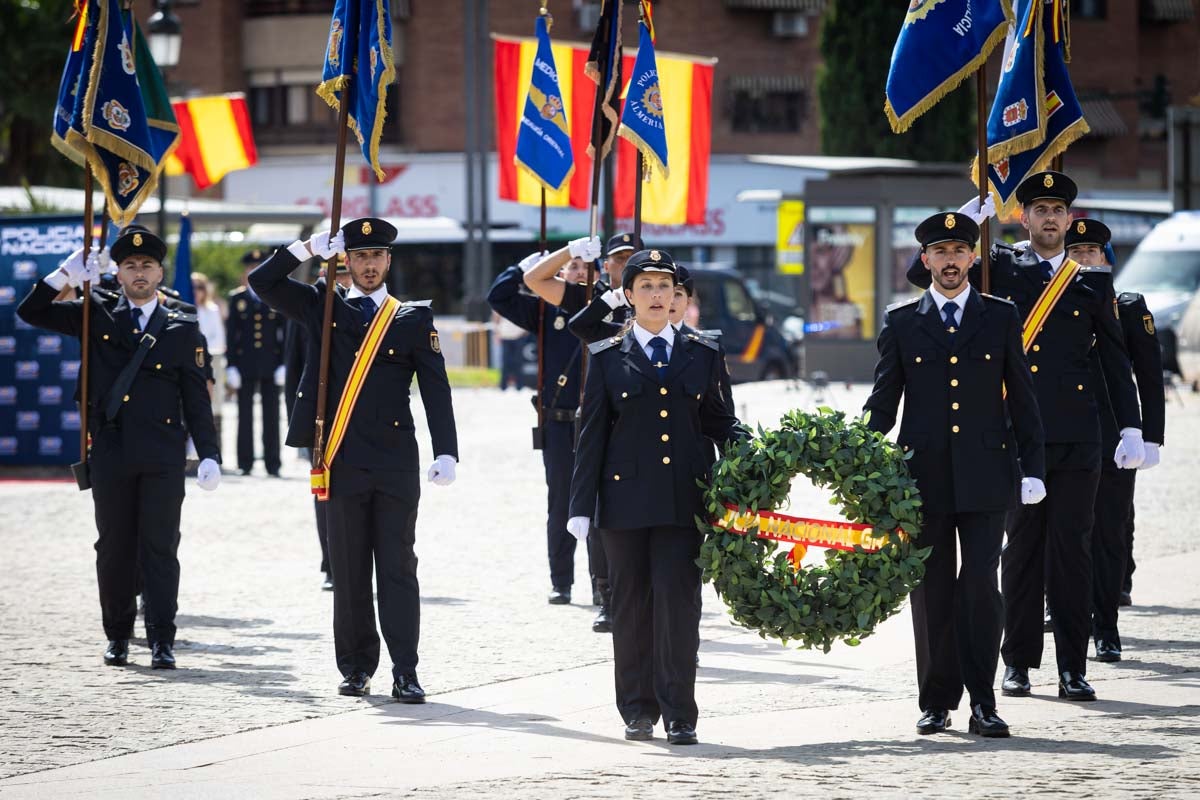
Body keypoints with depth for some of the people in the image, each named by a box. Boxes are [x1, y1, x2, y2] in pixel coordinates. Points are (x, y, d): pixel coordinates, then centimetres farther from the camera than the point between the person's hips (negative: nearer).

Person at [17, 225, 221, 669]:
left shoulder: (183, 329, 7)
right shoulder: (96, 317, 9)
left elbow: (196, 399, 6)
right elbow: (31, 312, 9)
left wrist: (209, 455, -2)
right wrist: (67, 275, -4)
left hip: (163, 457, -1)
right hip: (110, 454, 1)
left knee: (160, 546, -4)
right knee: (114, 546, 6)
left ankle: (162, 640, -2)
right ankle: (117, 635, 17)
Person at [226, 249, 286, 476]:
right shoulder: (237, 298, 7)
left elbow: (284, 333, 5)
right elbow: (231, 333, 4)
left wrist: (283, 364, -3)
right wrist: (231, 365, -3)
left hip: (271, 363, 0)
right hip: (245, 365, 0)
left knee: (271, 415, 1)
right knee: (245, 414, 3)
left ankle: (272, 464, 5)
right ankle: (245, 463, 7)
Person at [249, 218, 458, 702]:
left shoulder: (414, 320, 8)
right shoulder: (324, 311, 11)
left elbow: (436, 390, 2)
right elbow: (263, 283, 5)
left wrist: (446, 452, -8)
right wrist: (309, 249, -4)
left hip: (396, 463, -1)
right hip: (342, 462, 1)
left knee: (398, 567, -3)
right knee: (348, 570, 5)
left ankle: (405, 673, -4)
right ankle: (356, 668, 13)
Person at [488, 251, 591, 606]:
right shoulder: (546, 311, 7)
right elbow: (498, 297, 5)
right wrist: (525, 266, 0)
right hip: (558, 426, 1)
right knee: (560, 506, 5)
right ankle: (561, 583, 12)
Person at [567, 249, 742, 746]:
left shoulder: (702, 355, 12)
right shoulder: (609, 358, 8)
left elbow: (718, 420, 15)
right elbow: (592, 436, 5)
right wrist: (582, 507, 0)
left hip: (684, 499, 0)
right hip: (626, 499, 0)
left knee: (679, 602, -8)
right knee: (632, 606, 4)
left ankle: (679, 714, -5)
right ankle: (638, 711, 13)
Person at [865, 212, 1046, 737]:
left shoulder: (1001, 317, 8)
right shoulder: (900, 323, 8)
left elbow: (1022, 398, 8)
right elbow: (883, 402, 9)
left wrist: (1033, 469, 3)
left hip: (984, 475, -1)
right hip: (924, 475, 1)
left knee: (981, 584, -9)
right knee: (932, 591, 4)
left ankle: (982, 701, -3)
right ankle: (936, 703, 11)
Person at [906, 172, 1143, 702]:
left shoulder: (1091, 285, 9)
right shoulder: (999, 269, 8)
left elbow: (1116, 364, 12)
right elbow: (922, 274, 3)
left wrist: (1130, 431, 5)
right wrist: (969, 217, -2)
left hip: (1076, 438, 0)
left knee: (1072, 549, -1)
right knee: (1021, 547, 4)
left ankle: (1072, 667, 3)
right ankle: (1018, 663, 12)